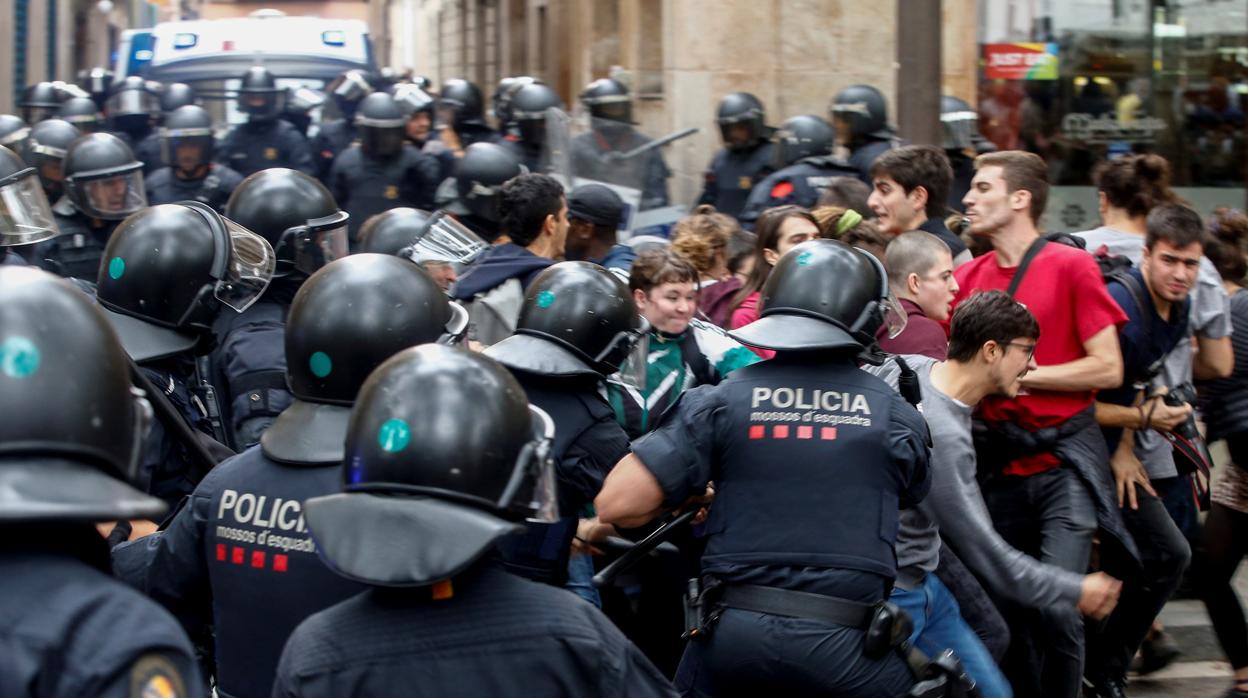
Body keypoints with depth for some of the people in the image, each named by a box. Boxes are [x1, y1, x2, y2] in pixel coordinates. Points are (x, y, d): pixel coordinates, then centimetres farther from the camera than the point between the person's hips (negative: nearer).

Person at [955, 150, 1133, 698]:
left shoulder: (1071, 267, -6)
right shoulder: (966, 277, 8)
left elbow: (1108, 369, -9)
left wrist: (1020, 374, -11)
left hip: (1065, 462, -5)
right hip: (1001, 467, 5)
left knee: (1057, 607, -17)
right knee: (1010, 613, 9)